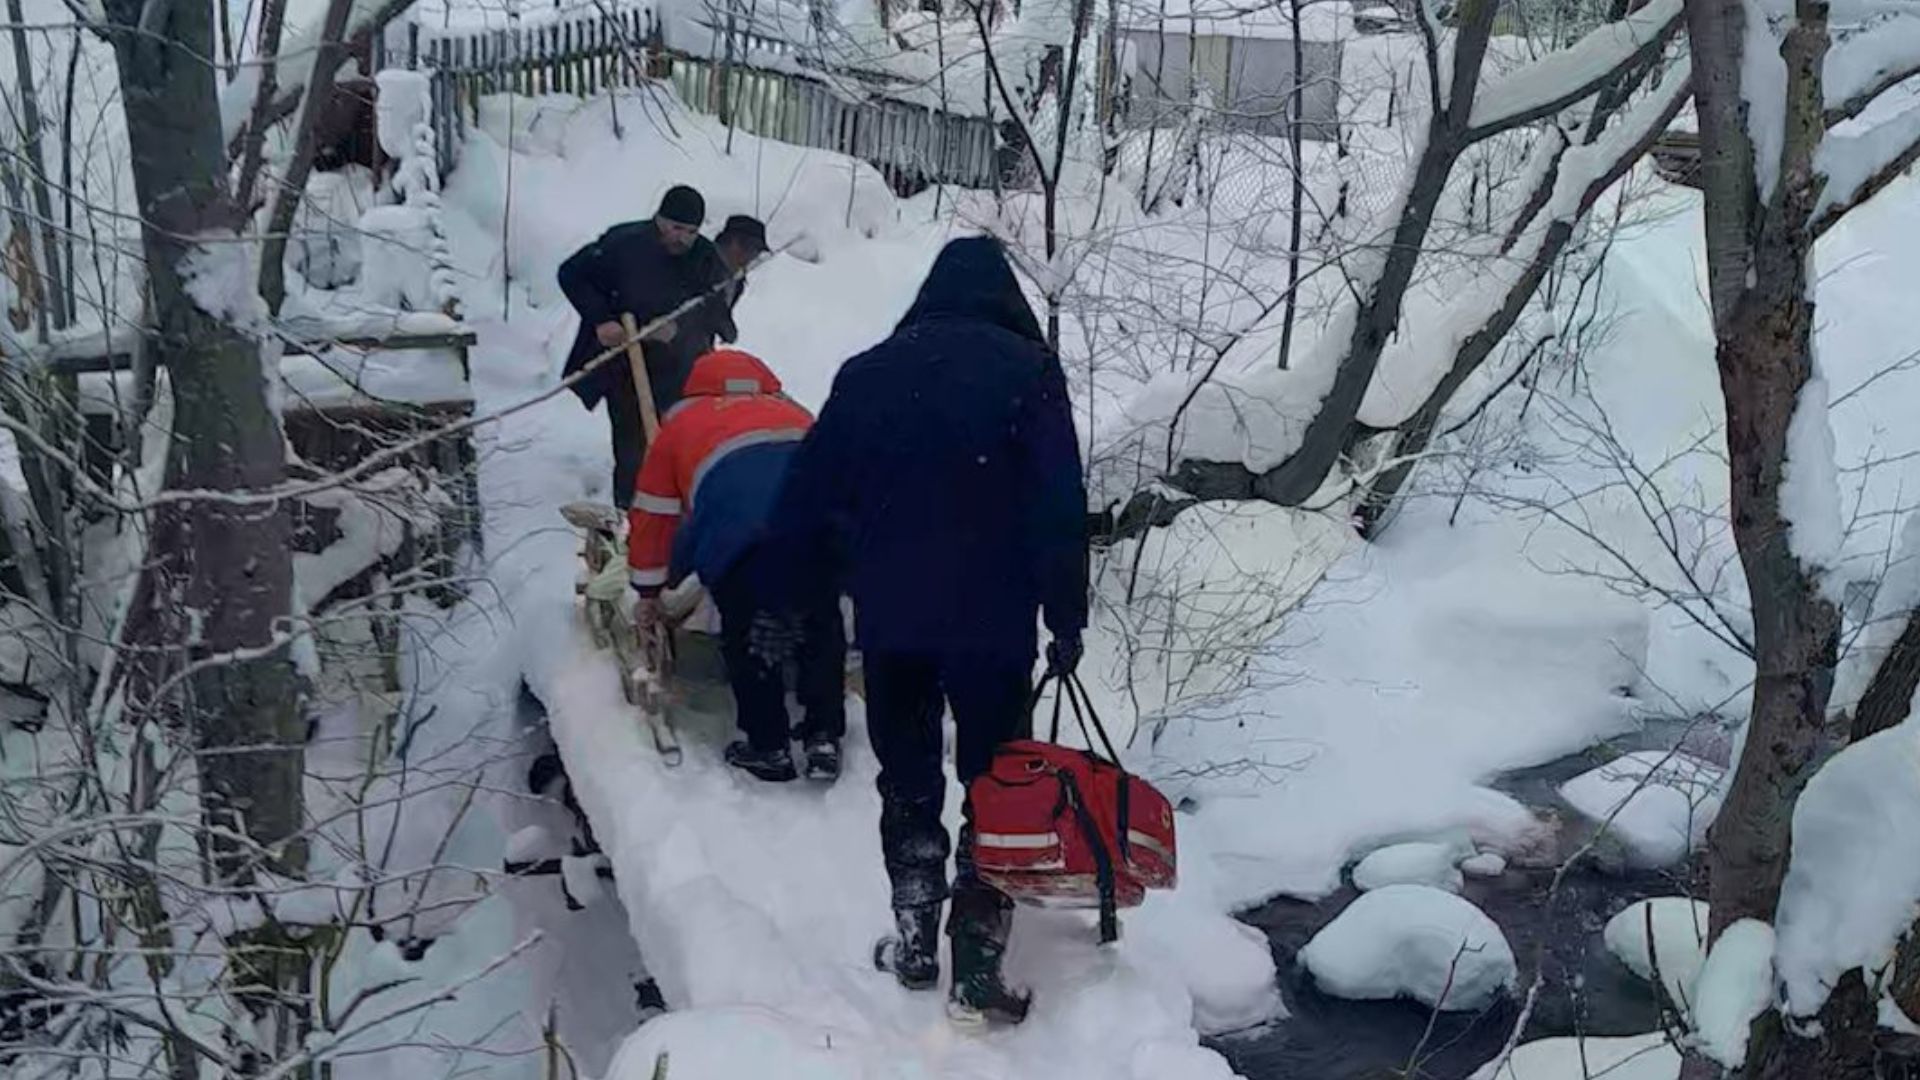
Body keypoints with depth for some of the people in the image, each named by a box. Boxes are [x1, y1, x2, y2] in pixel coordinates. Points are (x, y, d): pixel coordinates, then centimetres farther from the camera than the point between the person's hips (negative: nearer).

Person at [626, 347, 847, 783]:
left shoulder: (681, 424, 33)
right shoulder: (794, 413, 41)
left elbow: (653, 514, 35)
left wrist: (648, 594, 44)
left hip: (743, 531, -3)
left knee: (746, 635, 18)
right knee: (822, 624, 23)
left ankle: (768, 749, 21)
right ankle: (824, 739, 23)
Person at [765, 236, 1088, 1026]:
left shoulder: (868, 371, 4)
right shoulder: (1028, 369, -5)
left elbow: (805, 503, 5)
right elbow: (1060, 509, -11)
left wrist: (832, 577, 18)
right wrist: (1067, 617, -4)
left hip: (890, 620, 3)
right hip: (992, 624, -3)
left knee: (908, 789, 18)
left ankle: (914, 943, 25)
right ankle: (976, 973, 6)